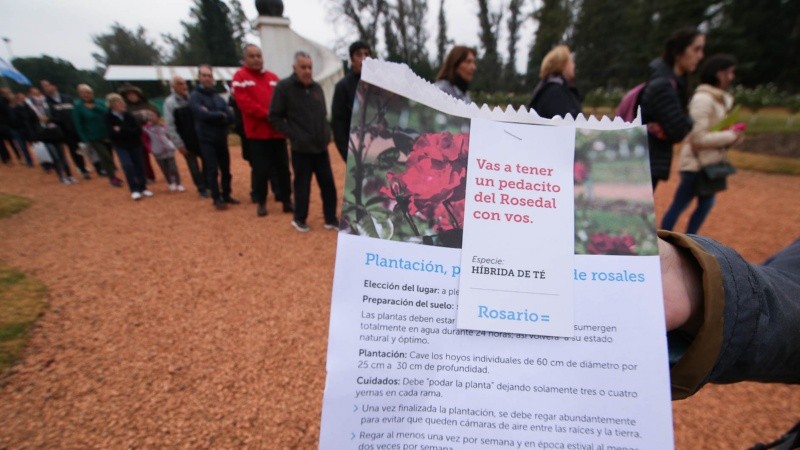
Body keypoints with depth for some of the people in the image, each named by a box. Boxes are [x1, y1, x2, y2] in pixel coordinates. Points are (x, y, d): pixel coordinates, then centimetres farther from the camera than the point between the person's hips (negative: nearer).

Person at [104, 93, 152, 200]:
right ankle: (134, 190, -7)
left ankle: (143, 188, 17)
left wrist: (122, 130, -20)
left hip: (135, 144, 3)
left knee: (139, 166, 5)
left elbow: (138, 130, -11)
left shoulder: (128, 115, -5)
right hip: (121, 146, -2)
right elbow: (112, 134, -14)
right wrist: (129, 132, -21)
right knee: (127, 166, -15)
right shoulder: (109, 117, -11)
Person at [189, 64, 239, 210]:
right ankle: (217, 198, 5)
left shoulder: (219, 97, 11)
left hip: (222, 139, 4)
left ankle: (226, 195, 21)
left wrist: (212, 116, -14)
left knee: (226, 169, 9)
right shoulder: (195, 96, -1)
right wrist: (221, 115, -6)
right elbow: (203, 114, -18)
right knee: (212, 170, -3)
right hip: (207, 140, -4)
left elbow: (230, 117, -2)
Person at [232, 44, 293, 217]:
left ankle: (287, 201, 16)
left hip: (277, 131, 4)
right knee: (260, 169, 0)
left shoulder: (273, 77, 16)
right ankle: (261, 202, 15)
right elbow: (244, 102, -11)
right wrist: (266, 115, -17)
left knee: (283, 167, 6)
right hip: (257, 132, -4)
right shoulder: (240, 77, 1)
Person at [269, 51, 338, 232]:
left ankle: (331, 219, 18)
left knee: (328, 183, 5)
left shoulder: (317, 87, 11)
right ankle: (299, 219, 22)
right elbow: (275, 118, -4)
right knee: (302, 185, 4)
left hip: (321, 146, 5)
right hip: (301, 148, -4)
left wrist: (326, 134, 7)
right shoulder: (284, 87, -4)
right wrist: (294, 135, -11)